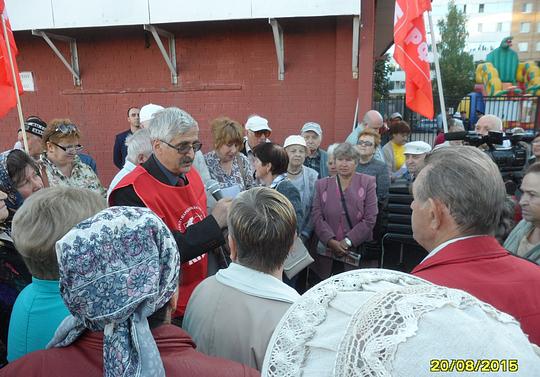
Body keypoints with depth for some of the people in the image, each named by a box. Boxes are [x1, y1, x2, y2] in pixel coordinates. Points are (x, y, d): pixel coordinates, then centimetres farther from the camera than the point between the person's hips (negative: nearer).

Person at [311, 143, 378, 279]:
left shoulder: (367, 182, 2)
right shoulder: (322, 184, 8)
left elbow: (370, 218, -5)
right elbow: (317, 216, 1)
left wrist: (348, 241, -11)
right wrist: (331, 241, -12)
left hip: (358, 253, -1)